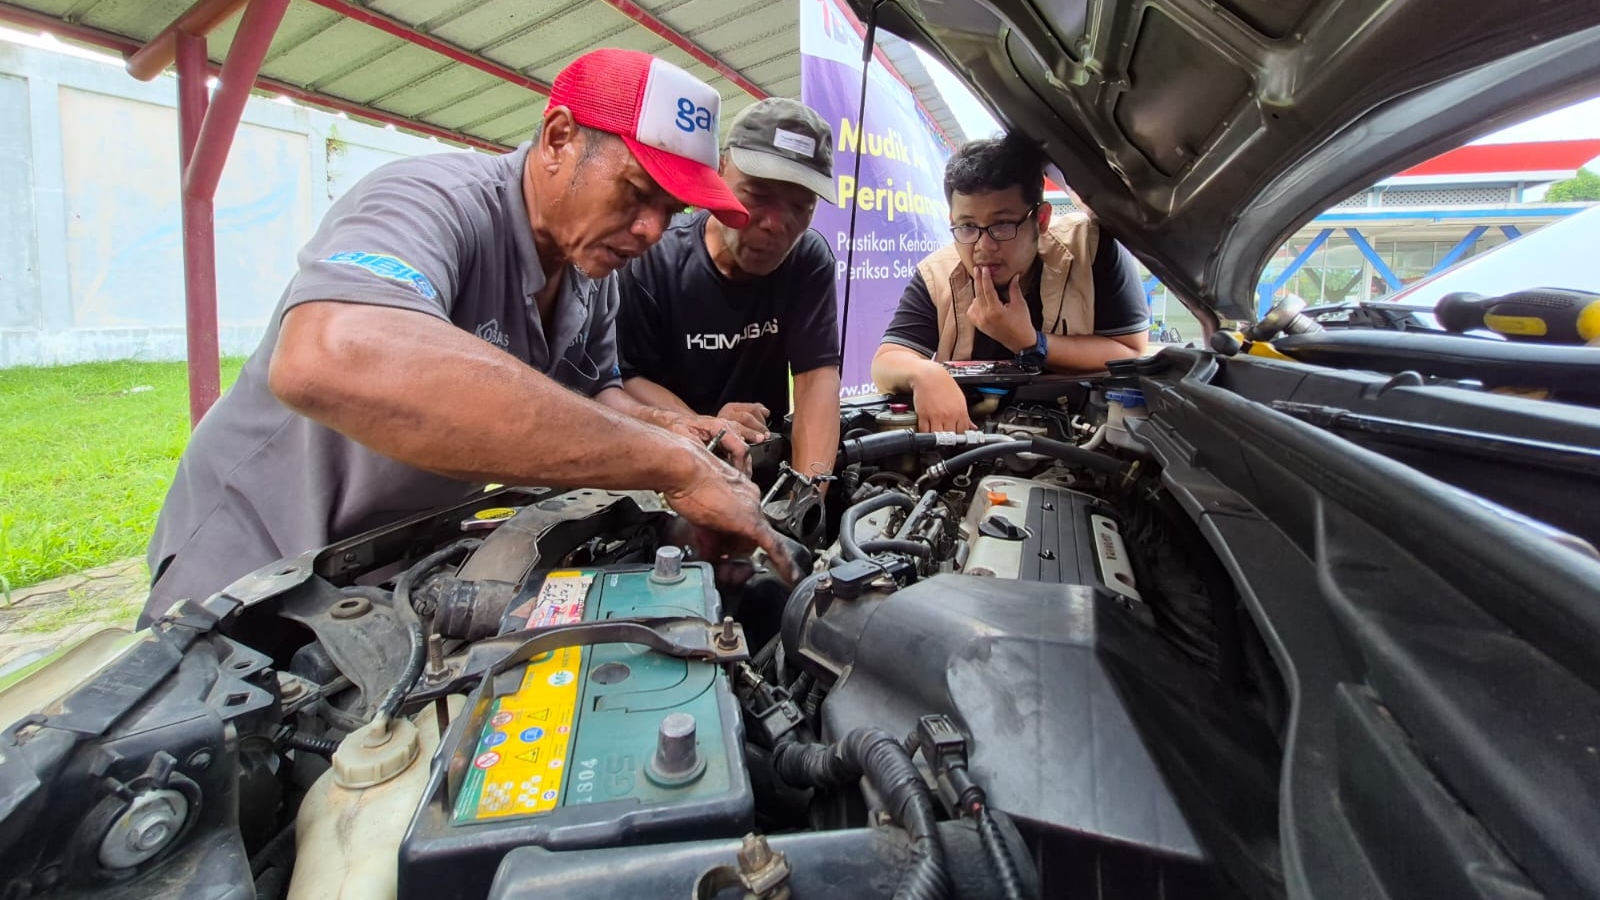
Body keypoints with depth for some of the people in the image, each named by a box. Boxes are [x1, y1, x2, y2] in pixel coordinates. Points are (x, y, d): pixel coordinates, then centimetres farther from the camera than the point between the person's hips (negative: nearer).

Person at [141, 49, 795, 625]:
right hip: (256, 565, -6)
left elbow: (594, 393, 7)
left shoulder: (594, 268, -5)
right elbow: (329, 360, -50)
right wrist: (671, 464, -49)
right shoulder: (434, 201, -30)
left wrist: (661, 429, -17)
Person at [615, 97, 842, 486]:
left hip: (766, 458, 3)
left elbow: (817, 376, -16)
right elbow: (626, 375, -10)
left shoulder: (810, 261, -7)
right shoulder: (652, 258, -11)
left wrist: (809, 490, -30)